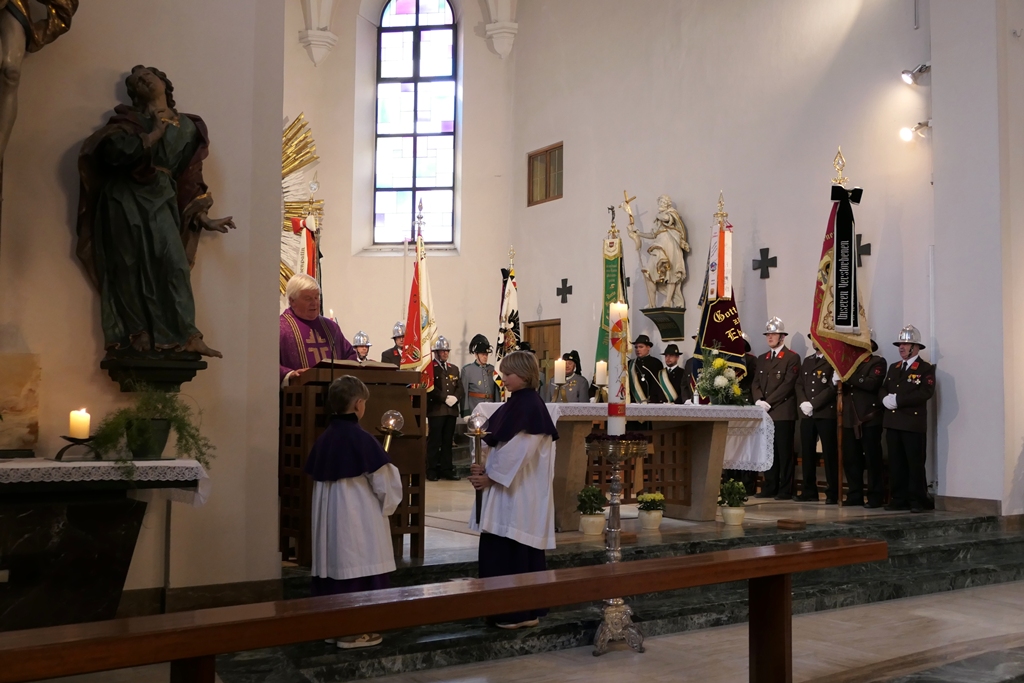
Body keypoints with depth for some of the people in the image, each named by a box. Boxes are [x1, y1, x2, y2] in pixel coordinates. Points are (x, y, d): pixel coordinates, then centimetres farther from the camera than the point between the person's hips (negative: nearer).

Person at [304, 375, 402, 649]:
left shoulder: (323, 438, 4)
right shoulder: (362, 439, -16)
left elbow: (318, 479, 12)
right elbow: (384, 483, -12)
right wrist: (388, 504, 7)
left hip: (328, 516, 7)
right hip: (358, 518, -7)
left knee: (334, 564, 13)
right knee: (357, 568, 1)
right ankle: (352, 630, 6)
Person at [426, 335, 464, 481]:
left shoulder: (454, 369, 19)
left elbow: (459, 387, 13)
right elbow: (431, 388, -11)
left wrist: (455, 398, -6)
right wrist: (445, 398, -15)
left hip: (452, 410, 6)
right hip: (436, 409, -6)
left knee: (448, 442, 8)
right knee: (434, 442, -3)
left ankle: (446, 469, 12)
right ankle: (432, 470, 1)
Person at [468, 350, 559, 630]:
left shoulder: (530, 406, -16)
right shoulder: (515, 404, 13)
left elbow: (518, 451, -20)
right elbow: (499, 443, 17)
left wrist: (490, 476, -14)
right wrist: (486, 468, 1)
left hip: (520, 493, -10)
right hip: (507, 487, 10)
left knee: (517, 553, -4)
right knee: (499, 552, 12)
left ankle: (520, 611, 6)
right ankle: (520, 609, 20)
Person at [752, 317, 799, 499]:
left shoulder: (791, 358, -2)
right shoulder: (762, 359, 19)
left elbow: (788, 384, -11)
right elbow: (756, 383, 14)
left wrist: (768, 402, -15)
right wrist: (758, 400, -5)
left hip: (783, 413, -6)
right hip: (765, 413, 6)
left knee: (784, 452, -3)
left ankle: (785, 490, 2)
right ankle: (770, 488, 12)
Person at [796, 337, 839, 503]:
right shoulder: (807, 361, 19)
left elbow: (832, 387, -11)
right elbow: (799, 384, 15)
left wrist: (813, 404, -14)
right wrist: (802, 403, -3)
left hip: (826, 414, -6)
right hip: (807, 414, 6)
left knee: (829, 453, -4)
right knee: (807, 453, 6)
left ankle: (832, 493, -1)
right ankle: (809, 491, 12)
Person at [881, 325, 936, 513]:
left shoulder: (926, 368, -2)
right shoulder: (893, 368, 20)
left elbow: (926, 392, -16)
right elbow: (883, 389, 16)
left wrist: (898, 400, -18)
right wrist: (886, 398, -8)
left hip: (913, 423, -6)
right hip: (892, 422, 6)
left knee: (915, 464, -3)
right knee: (896, 464, 7)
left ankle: (918, 501, 3)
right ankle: (899, 499, 12)